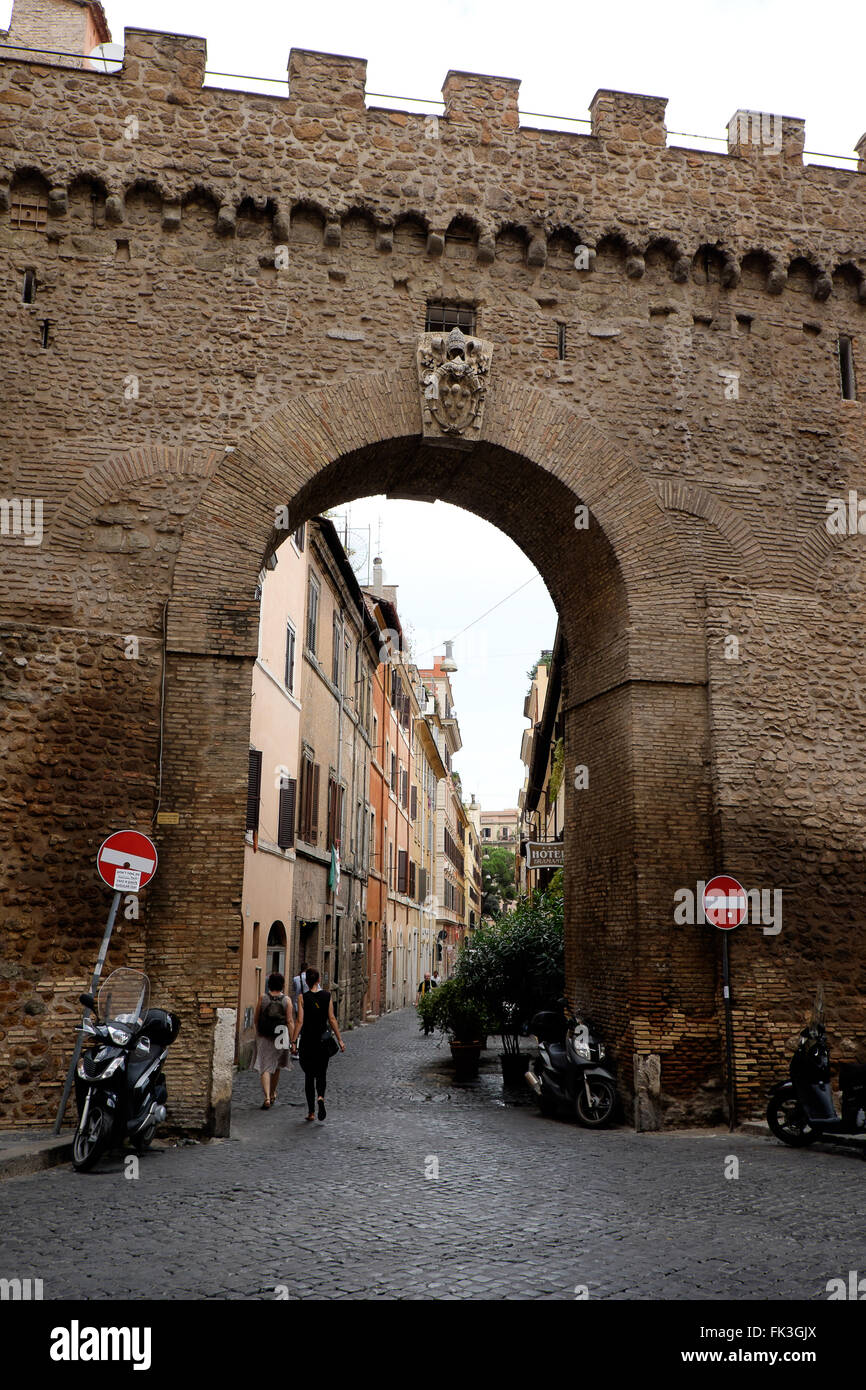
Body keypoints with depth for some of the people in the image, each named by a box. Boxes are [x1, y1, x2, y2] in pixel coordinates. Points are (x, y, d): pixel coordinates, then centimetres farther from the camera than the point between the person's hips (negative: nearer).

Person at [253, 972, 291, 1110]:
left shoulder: (263, 998, -5)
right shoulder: (286, 1000, -7)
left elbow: (256, 1018, 2)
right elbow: (289, 1021, -8)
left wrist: (258, 1033, 19)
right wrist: (292, 1040, -2)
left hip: (264, 1037, -1)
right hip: (280, 1037, 1)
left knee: (265, 1068, -1)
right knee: (276, 1067, 20)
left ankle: (267, 1097, -16)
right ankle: (272, 1094, 35)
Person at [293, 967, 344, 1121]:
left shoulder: (302, 997, -6)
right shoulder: (327, 996, 0)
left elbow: (300, 1021, -11)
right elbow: (332, 1019, -1)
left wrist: (294, 1041, -8)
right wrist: (339, 1040, 3)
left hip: (307, 1039, -1)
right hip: (323, 1039, 1)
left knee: (309, 1074, 10)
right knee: (321, 1073, 14)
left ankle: (311, 1111, 11)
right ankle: (320, 1097, -15)